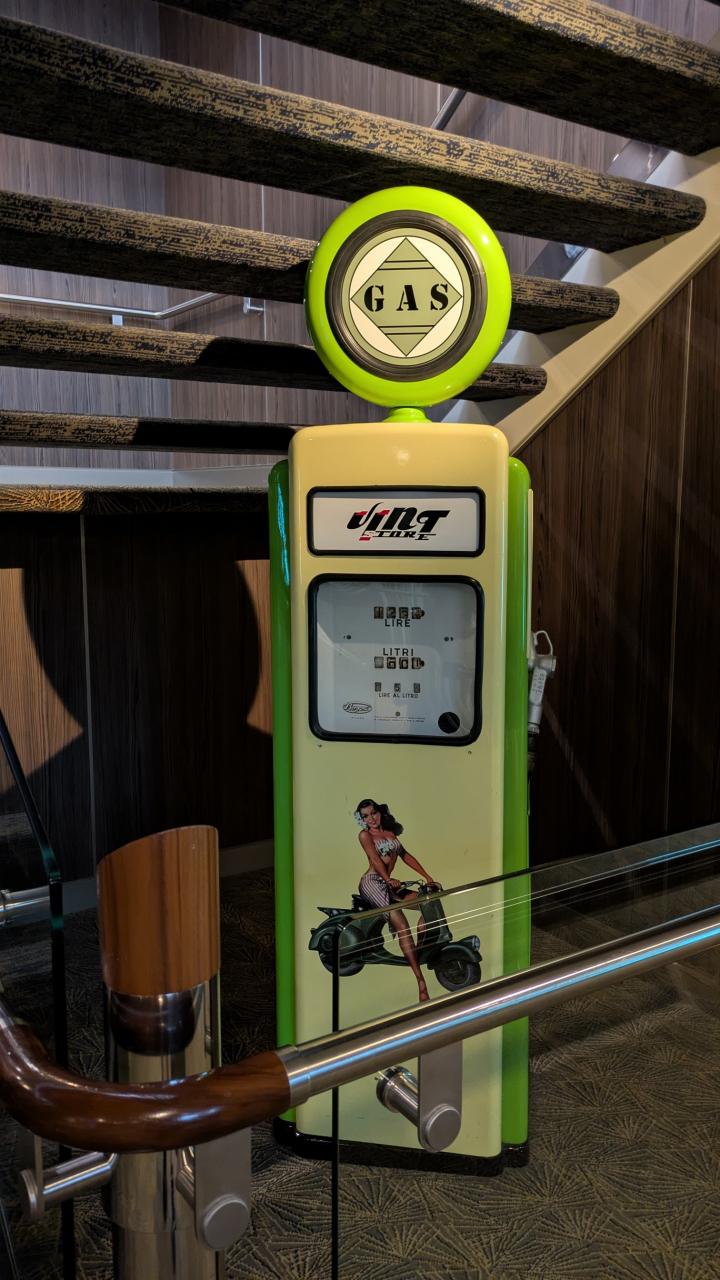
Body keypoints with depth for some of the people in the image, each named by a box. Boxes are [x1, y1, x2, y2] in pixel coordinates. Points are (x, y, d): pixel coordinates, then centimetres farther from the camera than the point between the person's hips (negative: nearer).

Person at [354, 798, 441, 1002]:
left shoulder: (390, 833, 21)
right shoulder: (365, 835, 2)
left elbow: (406, 856, 21)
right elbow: (375, 859, -11)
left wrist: (427, 877, 13)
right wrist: (389, 879, -23)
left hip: (388, 884, 7)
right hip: (372, 882, -7)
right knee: (401, 926, -23)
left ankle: (419, 951, -9)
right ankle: (420, 981, -28)